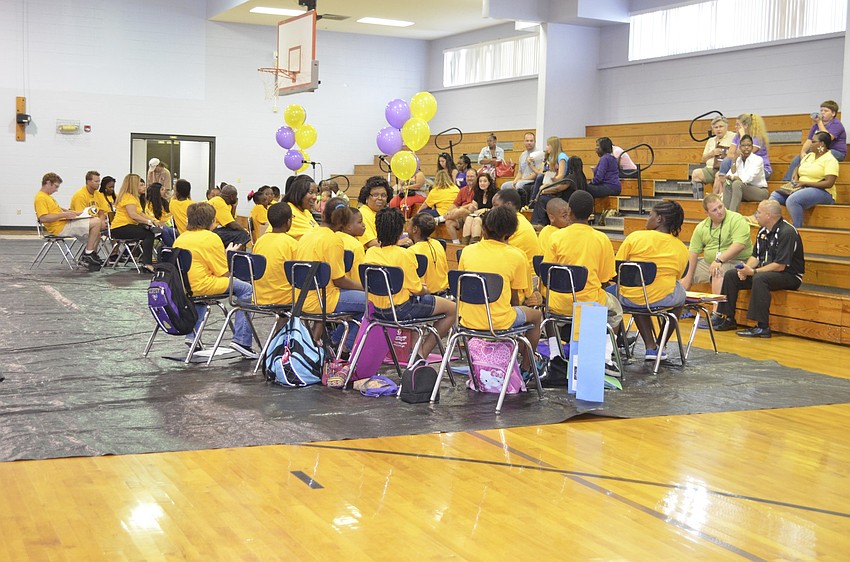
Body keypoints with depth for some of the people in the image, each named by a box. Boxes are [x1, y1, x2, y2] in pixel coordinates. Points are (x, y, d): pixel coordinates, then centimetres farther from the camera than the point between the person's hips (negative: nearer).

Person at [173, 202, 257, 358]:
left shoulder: (180, 238, 11)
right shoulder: (211, 238, -9)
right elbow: (225, 273, -8)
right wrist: (228, 255, 12)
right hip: (201, 286, -8)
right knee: (247, 290, 1)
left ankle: (192, 336, 33)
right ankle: (241, 340, -6)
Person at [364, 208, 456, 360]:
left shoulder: (370, 252, -1)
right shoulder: (404, 255, -20)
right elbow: (416, 290, -15)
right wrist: (426, 290, 10)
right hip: (399, 309, -7)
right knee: (452, 309, 7)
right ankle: (422, 353, 9)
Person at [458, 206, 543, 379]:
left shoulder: (468, 251, 3)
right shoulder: (516, 255, -6)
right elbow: (515, 299, -1)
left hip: (468, 319, 5)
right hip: (498, 321, -4)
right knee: (535, 315, 26)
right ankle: (526, 368, 31)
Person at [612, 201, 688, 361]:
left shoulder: (635, 237, -5)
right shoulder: (682, 250, 2)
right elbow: (675, 279, 14)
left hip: (629, 298, -1)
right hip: (662, 300, 1)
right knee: (680, 293, 33)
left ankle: (650, 346, 25)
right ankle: (661, 346, 36)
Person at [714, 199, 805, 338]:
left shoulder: (787, 232, -19)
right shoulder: (763, 231, 8)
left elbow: (780, 266, -25)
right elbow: (756, 256, 13)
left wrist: (753, 271, -23)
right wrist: (746, 269, -9)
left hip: (789, 275, -9)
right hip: (765, 271, 9)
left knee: (759, 278, -37)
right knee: (730, 275, 0)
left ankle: (762, 327, -34)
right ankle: (729, 320, 1)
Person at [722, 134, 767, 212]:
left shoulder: (757, 159, -12)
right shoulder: (738, 160, 4)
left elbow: (748, 178, -25)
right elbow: (730, 174, -9)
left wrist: (732, 177, -14)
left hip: (760, 191, -5)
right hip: (745, 190, 5)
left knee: (737, 184, -30)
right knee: (727, 184, -19)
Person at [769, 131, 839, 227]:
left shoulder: (830, 160, -8)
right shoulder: (809, 156, 16)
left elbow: (829, 183, -18)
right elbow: (797, 168, 31)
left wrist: (804, 183, -18)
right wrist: (795, 179, 6)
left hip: (821, 192, -9)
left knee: (792, 200, -35)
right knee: (775, 195, -7)